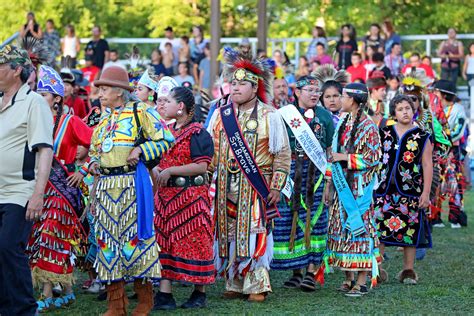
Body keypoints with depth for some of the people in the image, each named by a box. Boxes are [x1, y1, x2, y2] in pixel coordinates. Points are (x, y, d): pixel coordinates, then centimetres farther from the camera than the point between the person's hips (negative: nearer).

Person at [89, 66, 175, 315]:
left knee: (134, 235, -5)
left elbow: (166, 139, -4)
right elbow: (93, 150, 29)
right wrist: (93, 164, 9)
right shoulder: (103, 119, 18)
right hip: (105, 184, 6)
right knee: (106, 237, 2)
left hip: (132, 182, -6)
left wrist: (140, 151, -13)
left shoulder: (140, 111, -1)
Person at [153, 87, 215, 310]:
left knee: (194, 242, 0)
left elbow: (202, 166, -17)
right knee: (164, 241, 2)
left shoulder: (197, 133, -10)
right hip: (166, 195, 8)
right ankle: (164, 295, 2)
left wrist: (171, 171, -19)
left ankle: (199, 293, 12)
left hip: (191, 196, -8)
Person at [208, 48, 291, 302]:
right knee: (229, 234, 5)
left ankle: (256, 285, 3)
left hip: (256, 187, -4)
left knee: (254, 234, -6)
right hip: (226, 186, 4)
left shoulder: (269, 116, -3)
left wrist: (276, 186, -7)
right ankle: (234, 283, 14)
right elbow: (209, 150, 14)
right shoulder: (220, 115, 8)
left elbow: (282, 155, -2)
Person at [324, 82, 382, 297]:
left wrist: (346, 158, -16)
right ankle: (349, 277, 14)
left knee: (359, 225, -6)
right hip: (342, 184, 8)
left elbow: (373, 158, -13)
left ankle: (362, 281, -3)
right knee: (342, 226, 7)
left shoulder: (368, 127, -10)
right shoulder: (343, 123, 13)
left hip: (359, 186, -8)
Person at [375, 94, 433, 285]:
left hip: (410, 191, -2)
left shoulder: (422, 137, 2)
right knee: (379, 229, -1)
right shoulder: (384, 134, 9)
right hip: (383, 190, 2)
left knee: (409, 231, 2)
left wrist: (426, 193, -6)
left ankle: (408, 271, 12)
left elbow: (427, 166, 0)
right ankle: (376, 270, 8)